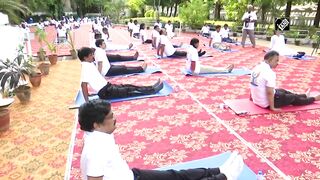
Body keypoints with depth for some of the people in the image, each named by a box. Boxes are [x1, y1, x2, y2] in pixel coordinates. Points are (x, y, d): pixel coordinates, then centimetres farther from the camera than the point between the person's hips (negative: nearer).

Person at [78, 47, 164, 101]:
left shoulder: (89, 64, 10)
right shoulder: (86, 68, -19)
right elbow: (83, 85, -26)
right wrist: (87, 102, -29)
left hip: (107, 86, 9)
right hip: (105, 92, -9)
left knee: (128, 86, 5)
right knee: (128, 91, -7)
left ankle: (151, 88, 7)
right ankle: (153, 90, -1)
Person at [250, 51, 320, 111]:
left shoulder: (257, 68, 0)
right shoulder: (269, 73, -27)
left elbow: (254, 84, 12)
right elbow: (269, 92, -27)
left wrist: (251, 97, 23)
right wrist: (272, 107, -17)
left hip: (256, 99, 8)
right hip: (266, 103, -8)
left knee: (282, 91, 29)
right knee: (293, 98, 14)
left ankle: (305, 96, 53)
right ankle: (313, 99, 40)